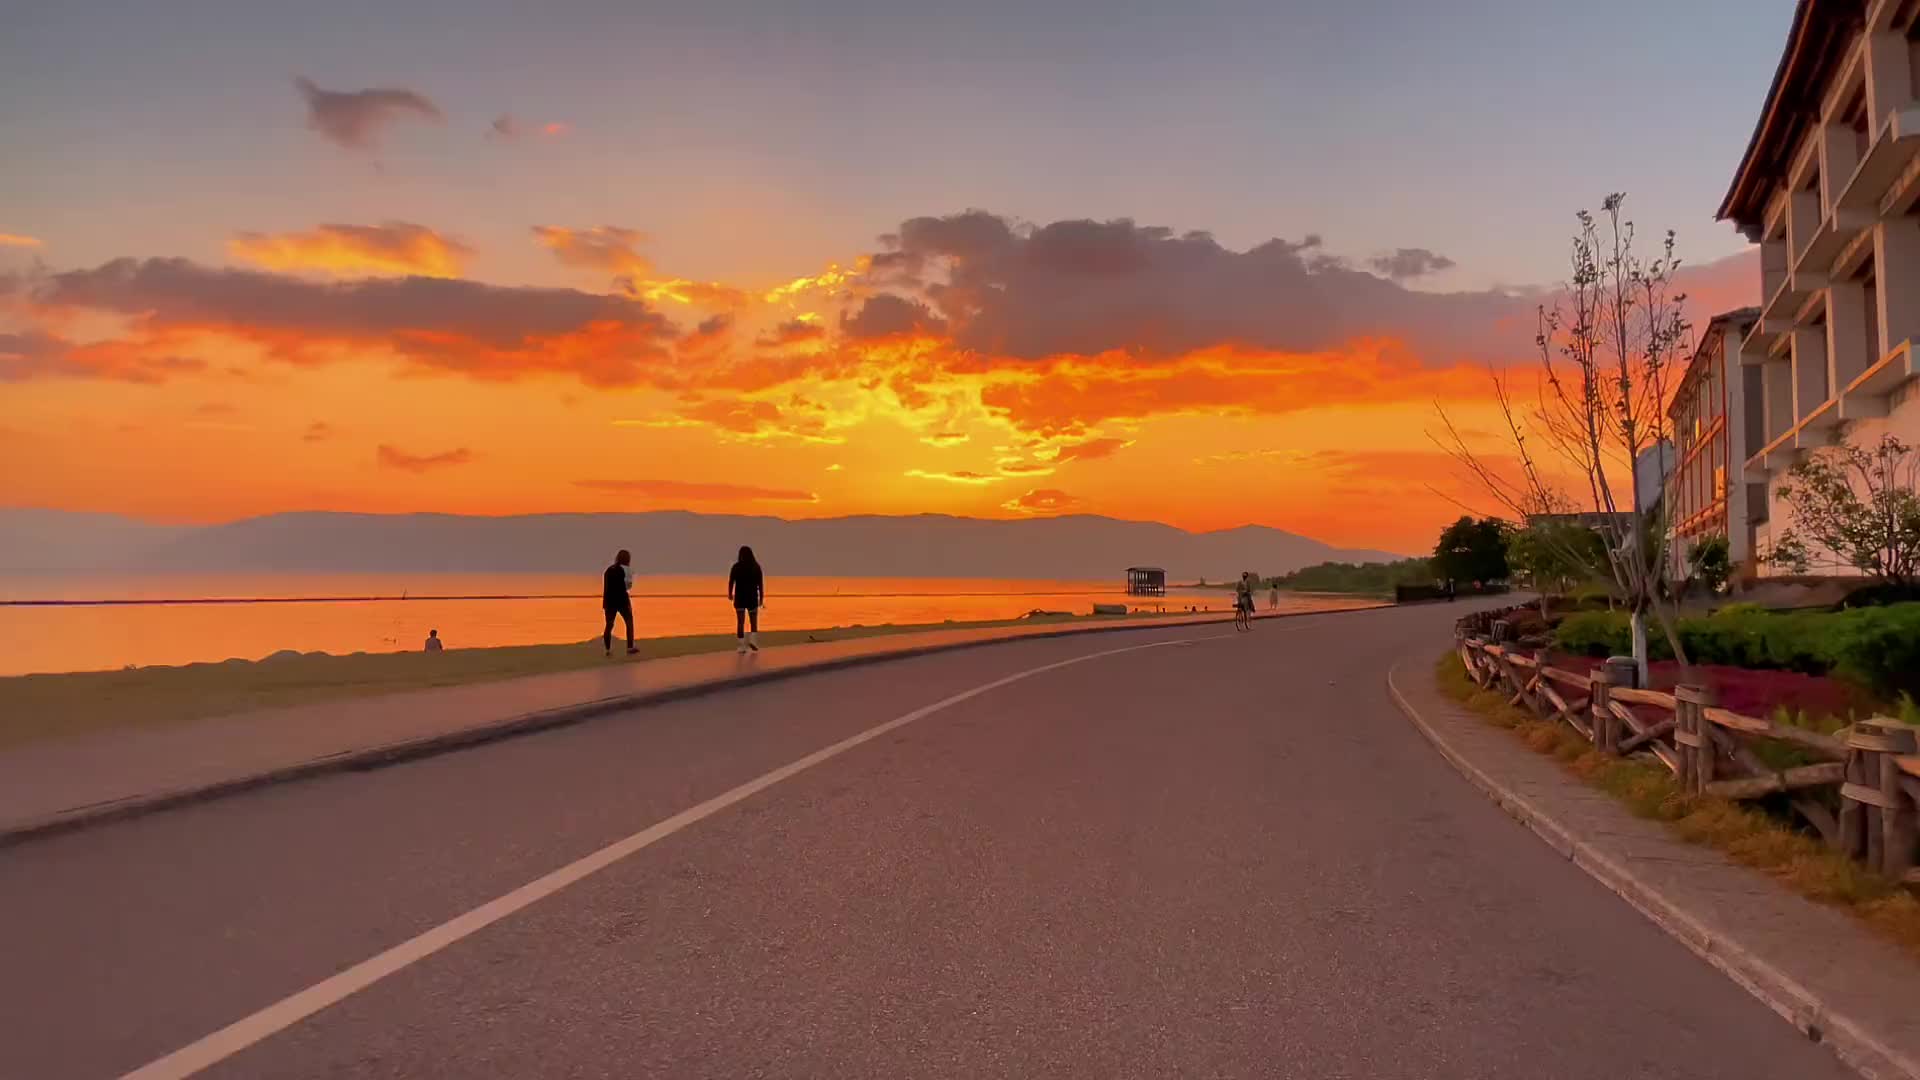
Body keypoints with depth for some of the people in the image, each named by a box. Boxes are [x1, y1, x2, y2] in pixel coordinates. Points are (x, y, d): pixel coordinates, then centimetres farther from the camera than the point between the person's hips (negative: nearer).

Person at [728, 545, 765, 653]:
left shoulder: (736, 567, -5)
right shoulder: (756, 566, -3)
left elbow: (731, 582, -3)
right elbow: (760, 583, -3)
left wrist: (730, 594, 13)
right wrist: (761, 597, 4)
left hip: (739, 597, -1)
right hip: (753, 597, 1)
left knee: (740, 622, 2)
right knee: (754, 621, 15)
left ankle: (742, 646, -1)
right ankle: (753, 640, -3)